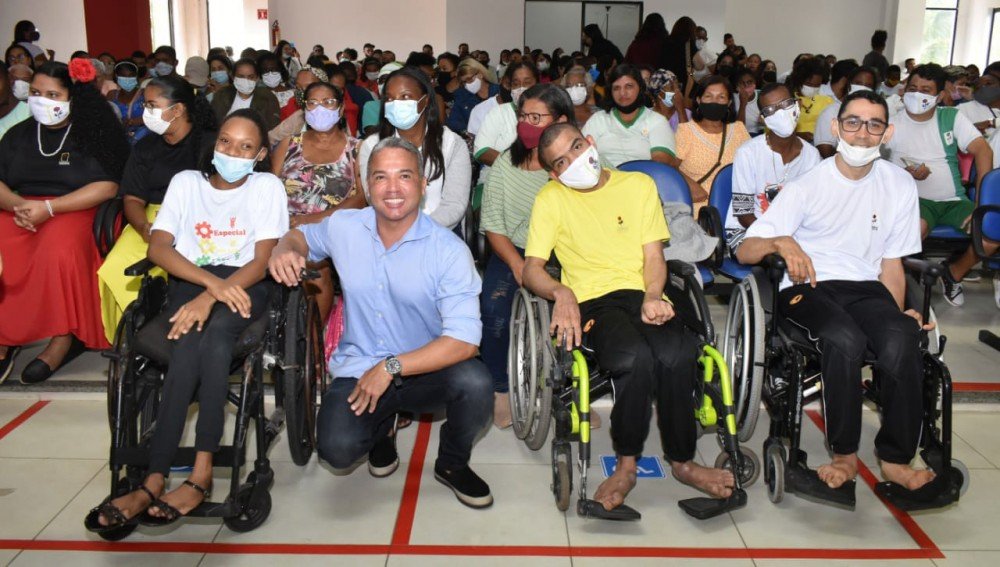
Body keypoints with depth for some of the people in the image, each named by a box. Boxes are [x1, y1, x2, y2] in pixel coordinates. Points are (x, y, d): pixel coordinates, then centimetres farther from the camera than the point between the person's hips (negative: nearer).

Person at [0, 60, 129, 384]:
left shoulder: (92, 132, 3)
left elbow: (107, 186, -9)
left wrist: (48, 207, -16)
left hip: (74, 211, -4)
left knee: (58, 252, -38)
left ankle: (63, 339, -24)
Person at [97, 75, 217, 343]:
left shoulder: (209, 144, 3)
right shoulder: (144, 147, 19)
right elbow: (133, 199, 13)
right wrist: (145, 227, -11)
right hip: (151, 222, 5)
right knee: (115, 271, -23)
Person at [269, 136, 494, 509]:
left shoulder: (449, 251, -14)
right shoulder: (343, 228, -2)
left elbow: (464, 339, -21)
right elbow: (301, 235, 21)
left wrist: (392, 367, -24)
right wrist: (284, 250, -5)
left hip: (426, 370, -1)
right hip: (358, 368, 1)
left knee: (474, 381, -33)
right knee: (337, 448, -26)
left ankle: (453, 464, 2)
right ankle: (383, 427, 15)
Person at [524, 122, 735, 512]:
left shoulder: (639, 185, 17)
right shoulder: (551, 199, 10)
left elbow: (653, 256, 10)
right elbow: (531, 269, 3)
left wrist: (653, 297, -10)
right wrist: (560, 293, -19)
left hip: (642, 294, 2)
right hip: (590, 301, -2)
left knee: (677, 354, -32)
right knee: (635, 357, -36)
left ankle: (682, 461, -8)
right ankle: (626, 464, -14)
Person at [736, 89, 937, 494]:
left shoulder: (900, 186, 9)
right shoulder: (807, 186, -2)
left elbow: (891, 261, 15)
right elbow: (744, 251, -8)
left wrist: (897, 311, -1)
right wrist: (781, 242, -29)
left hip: (866, 287, 3)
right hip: (808, 287, -3)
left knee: (902, 339, -31)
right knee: (845, 338, -35)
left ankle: (896, 459, -14)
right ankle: (845, 454, -15)